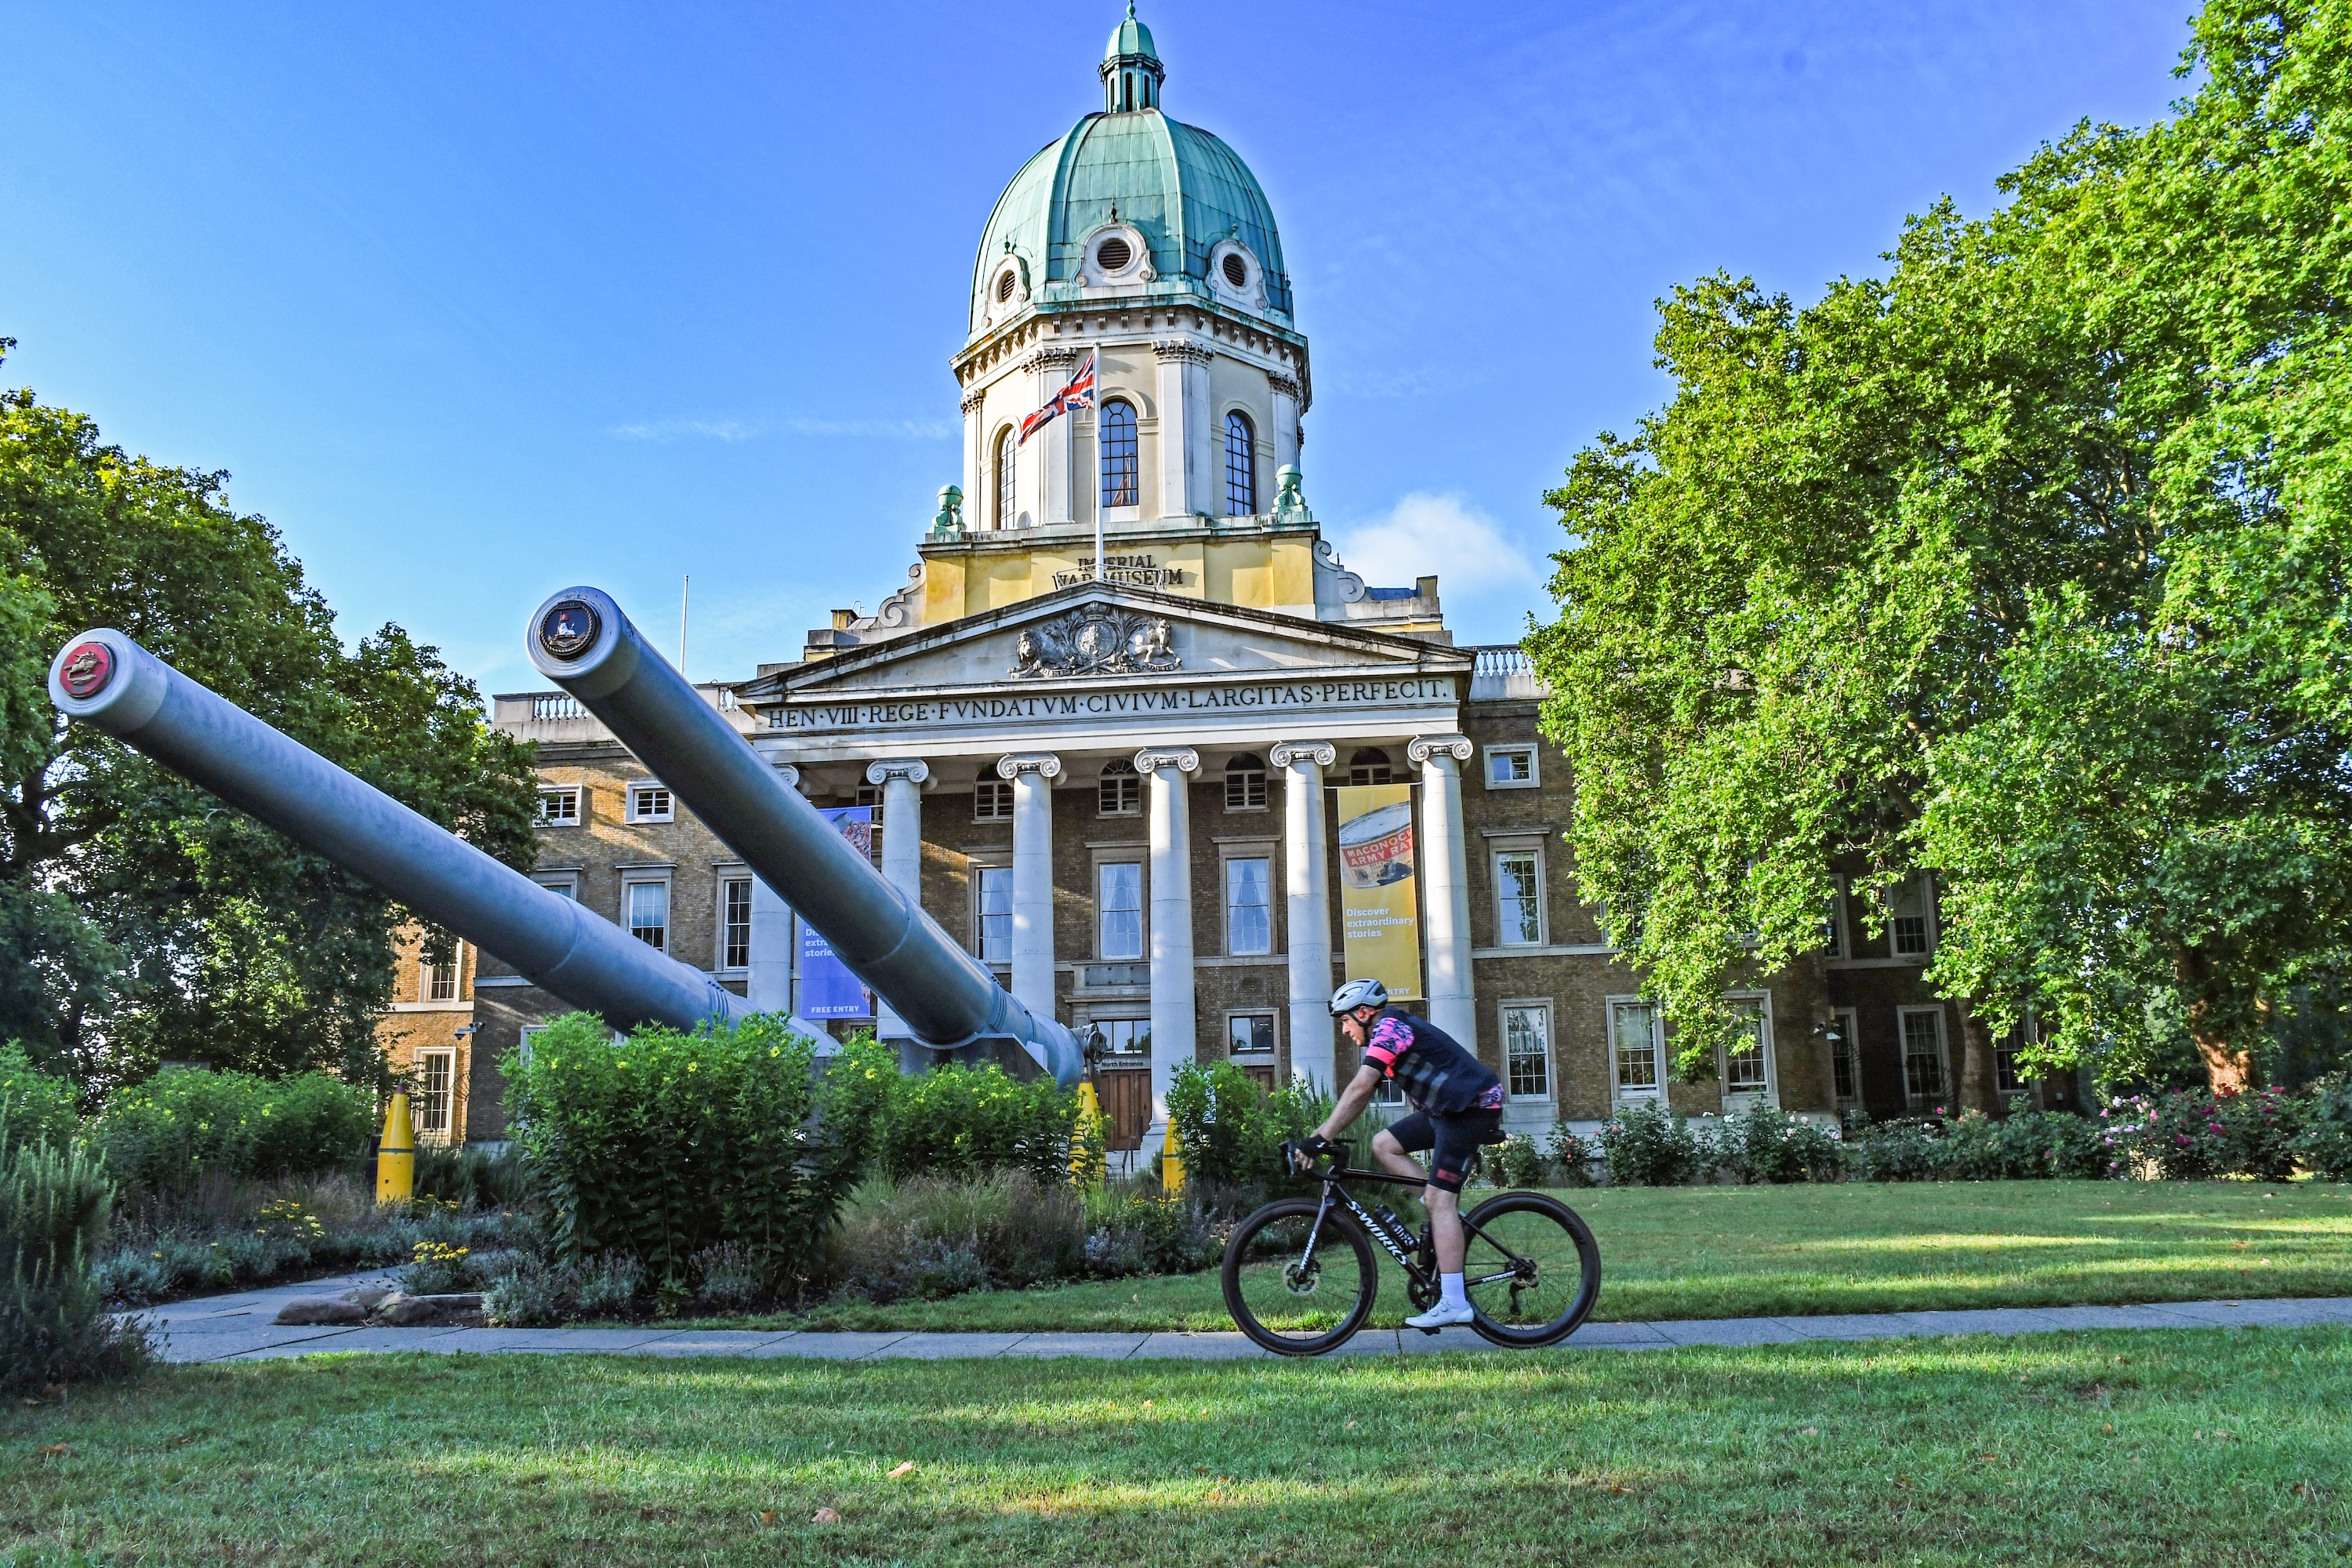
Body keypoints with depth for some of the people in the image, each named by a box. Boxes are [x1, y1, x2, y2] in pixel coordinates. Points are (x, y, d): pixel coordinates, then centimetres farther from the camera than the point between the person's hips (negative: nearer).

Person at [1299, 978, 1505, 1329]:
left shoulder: (1389, 1028, -16)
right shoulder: (1387, 1034, 15)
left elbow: (1359, 1090, -26)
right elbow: (1364, 1094, 15)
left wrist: (1322, 1138, -27)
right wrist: (1323, 1132, 8)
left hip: (1473, 1107, -10)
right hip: (1446, 1109, 10)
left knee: (1438, 1198, -15)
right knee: (1384, 1145, 5)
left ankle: (1454, 1303, -17)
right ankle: (1450, 1215, 6)